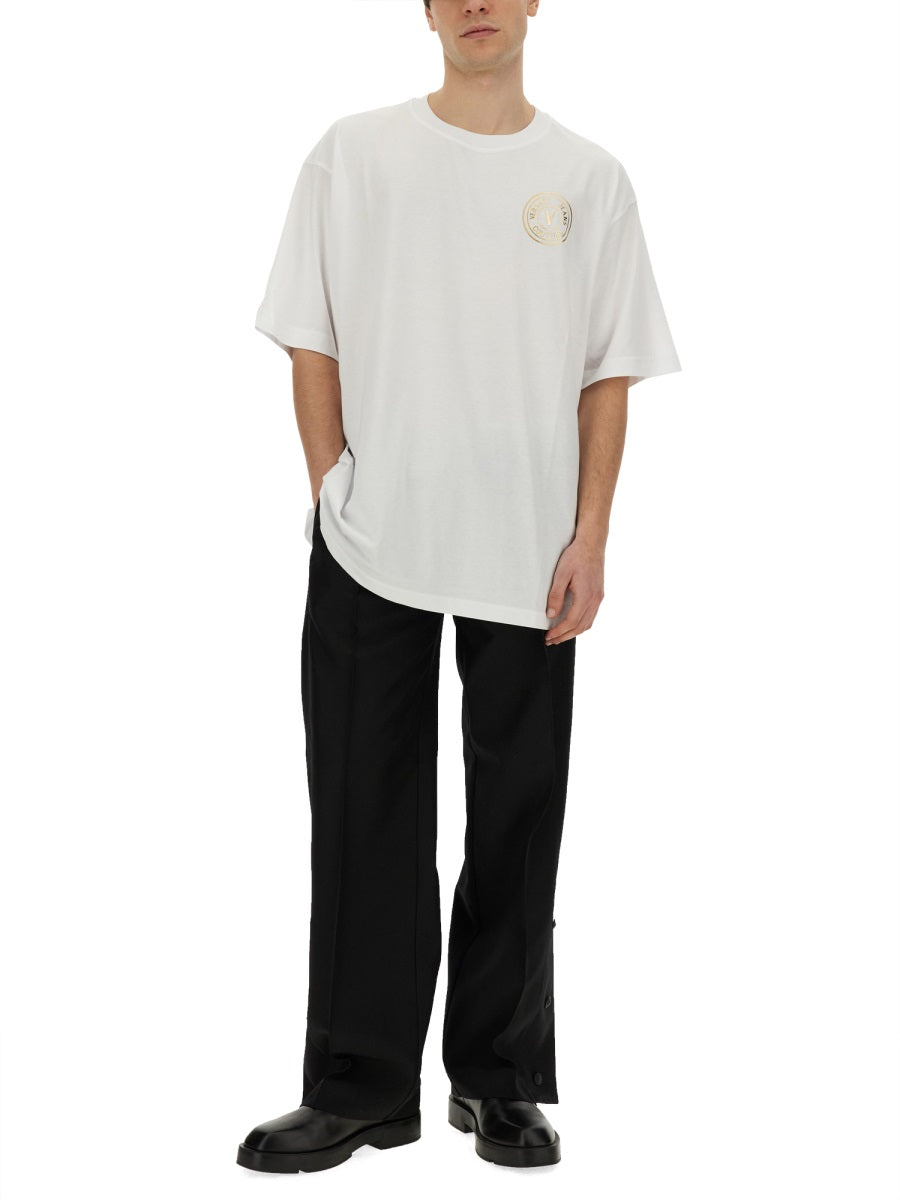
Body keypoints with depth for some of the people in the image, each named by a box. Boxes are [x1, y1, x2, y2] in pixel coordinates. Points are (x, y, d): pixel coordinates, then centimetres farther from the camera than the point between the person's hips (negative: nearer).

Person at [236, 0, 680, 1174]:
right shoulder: (354, 154, 5)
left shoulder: (589, 176, 7)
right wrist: (334, 497, -1)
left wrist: (590, 536, -2)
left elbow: (610, 374, 6)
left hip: (530, 556, 1)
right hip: (371, 548, 0)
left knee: (517, 824, 7)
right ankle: (361, 1086, 13)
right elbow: (312, 341, 5)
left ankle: (500, 1080, 20)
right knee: (367, 819, 3)